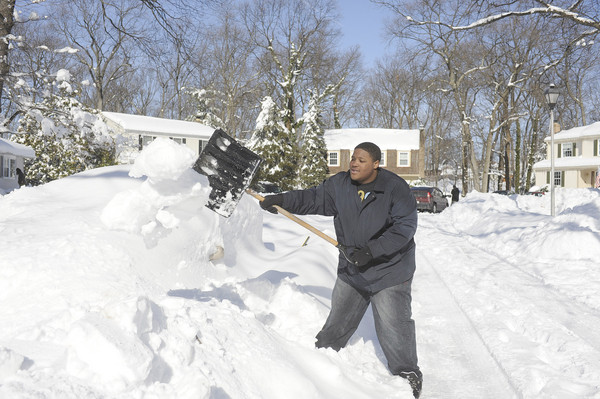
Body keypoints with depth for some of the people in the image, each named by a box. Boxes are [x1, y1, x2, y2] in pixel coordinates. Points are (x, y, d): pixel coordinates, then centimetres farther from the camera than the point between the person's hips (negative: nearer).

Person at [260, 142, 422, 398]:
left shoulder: (395, 188, -18)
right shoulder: (339, 185, -2)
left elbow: (404, 227, -22)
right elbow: (313, 199, 8)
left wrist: (371, 251, -28)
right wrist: (281, 201, -5)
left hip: (389, 271, -5)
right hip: (351, 271, 5)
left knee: (393, 327, -3)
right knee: (337, 321, 19)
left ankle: (407, 374, 17)